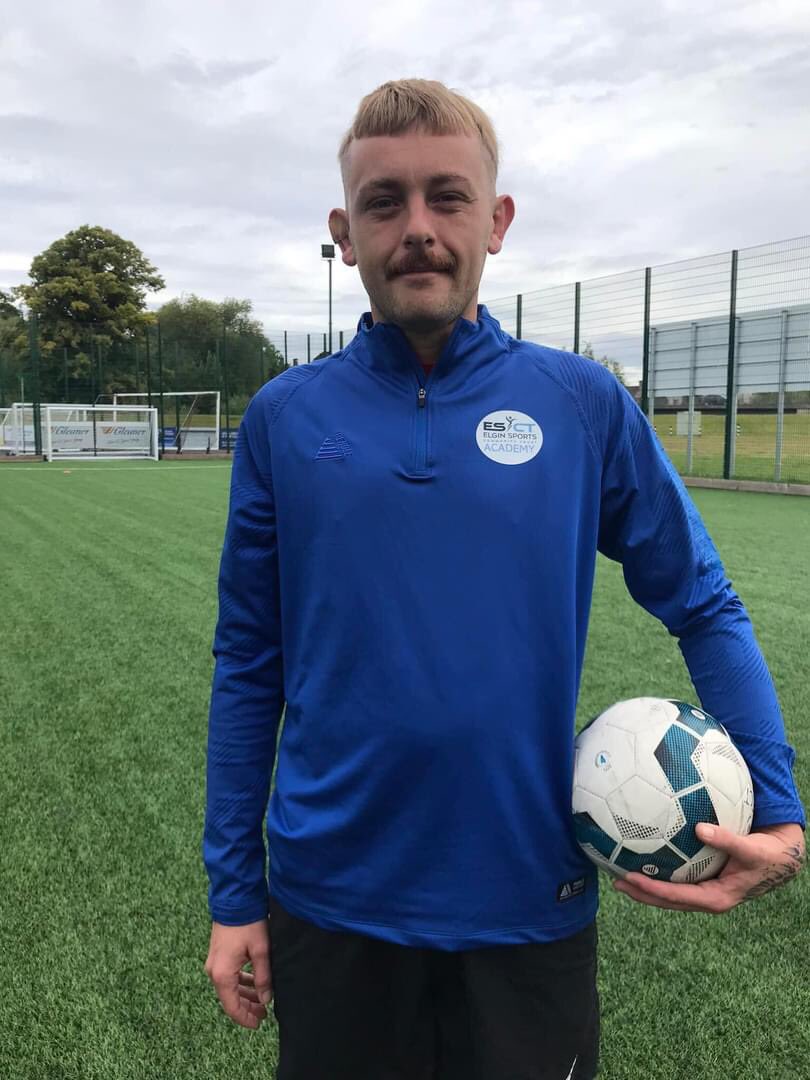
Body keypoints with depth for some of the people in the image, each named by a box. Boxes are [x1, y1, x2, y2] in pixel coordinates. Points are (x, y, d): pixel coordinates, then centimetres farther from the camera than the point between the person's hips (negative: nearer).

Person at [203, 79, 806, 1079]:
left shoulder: (584, 404, -6)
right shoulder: (283, 418, -4)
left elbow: (705, 607, 2)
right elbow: (248, 665, 0)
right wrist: (234, 891, 3)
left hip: (533, 906, 0)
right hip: (332, 906, 1)